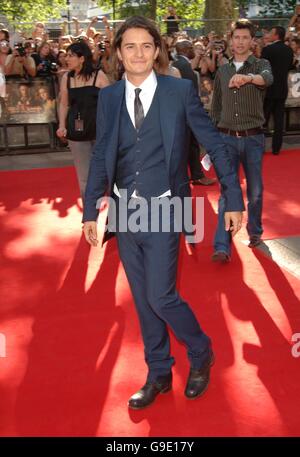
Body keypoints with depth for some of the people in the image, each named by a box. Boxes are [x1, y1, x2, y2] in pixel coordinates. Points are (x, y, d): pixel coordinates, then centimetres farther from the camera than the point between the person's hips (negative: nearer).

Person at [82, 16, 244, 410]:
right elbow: (101, 157, 8)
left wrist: (234, 199, -4)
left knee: (161, 297, -6)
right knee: (142, 300, 13)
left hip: (163, 210, -4)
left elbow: (215, 144, -3)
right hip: (125, 212, 4)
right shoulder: (108, 97, 3)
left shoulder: (180, 90, -6)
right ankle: (159, 374, 31)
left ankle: (201, 354, 24)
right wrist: (91, 210, 6)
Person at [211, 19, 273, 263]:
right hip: (227, 138, 1)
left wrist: (247, 77, -47)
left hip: (253, 137, -1)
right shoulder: (222, 71, 10)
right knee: (226, 191, -6)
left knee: (255, 190, 9)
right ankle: (222, 246, -8)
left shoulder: (261, 64, 0)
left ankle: (254, 231, 32)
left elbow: (268, 78, -26)